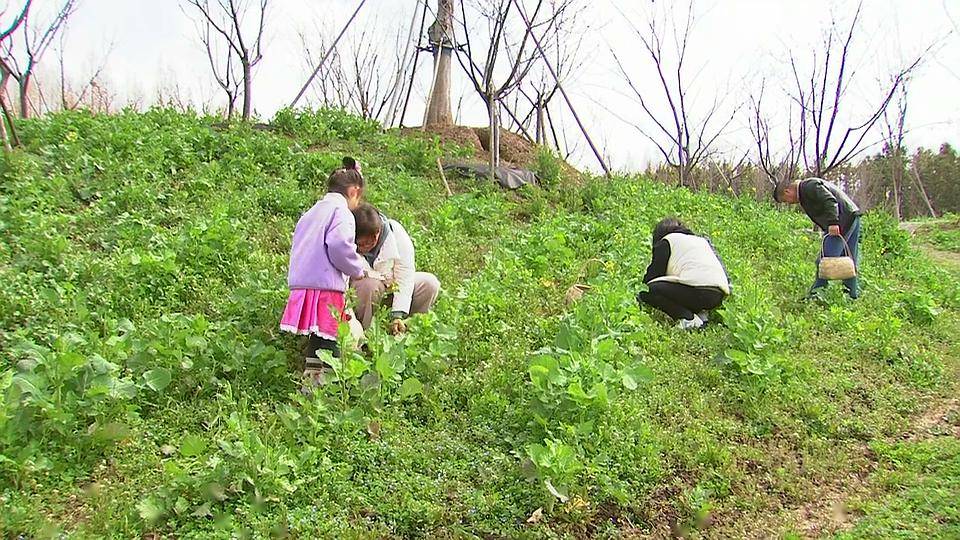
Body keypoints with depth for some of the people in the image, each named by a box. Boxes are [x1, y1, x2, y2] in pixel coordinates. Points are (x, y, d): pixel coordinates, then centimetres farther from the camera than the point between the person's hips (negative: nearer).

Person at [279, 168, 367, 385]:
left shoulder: (310, 214, 24)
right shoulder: (341, 211, -3)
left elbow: (297, 248, 25)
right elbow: (339, 245, -20)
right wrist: (357, 269, -5)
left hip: (301, 284, 9)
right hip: (326, 287, -9)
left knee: (317, 342, 14)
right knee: (330, 342, -10)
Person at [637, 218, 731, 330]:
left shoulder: (665, 241, 15)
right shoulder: (702, 240, 32)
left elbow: (653, 273, 14)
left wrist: (640, 297, 29)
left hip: (696, 290, -8)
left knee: (649, 290, 1)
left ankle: (687, 318, -13)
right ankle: (701, 313, 8)